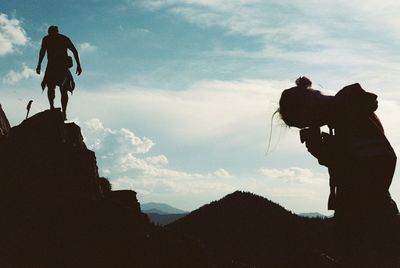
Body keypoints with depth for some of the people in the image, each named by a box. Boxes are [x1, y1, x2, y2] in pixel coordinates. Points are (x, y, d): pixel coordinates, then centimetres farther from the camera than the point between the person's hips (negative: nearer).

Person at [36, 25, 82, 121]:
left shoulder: (46, 39, 14)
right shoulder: (65, 38, 21)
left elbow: (42, 51, -3)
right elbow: (75, 51, 9)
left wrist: (39, 65, -9)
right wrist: (78, 65, 5)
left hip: (52, 65, -2)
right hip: (64, 66, 2)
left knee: (50, 87, 9)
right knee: (63, 90, 8)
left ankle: (52, 106, -17)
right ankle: (64, 113, -6)